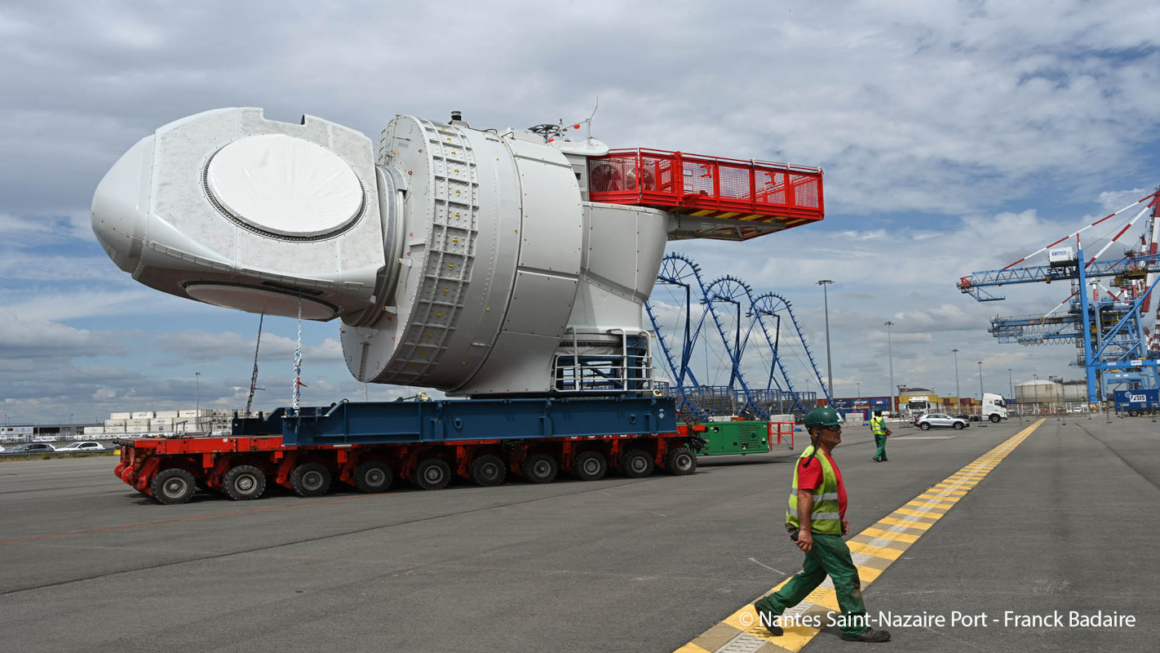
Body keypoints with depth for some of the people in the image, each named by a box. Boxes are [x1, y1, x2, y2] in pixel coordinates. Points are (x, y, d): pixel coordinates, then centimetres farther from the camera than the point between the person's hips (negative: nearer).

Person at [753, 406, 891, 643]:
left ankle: (770, 606, 23)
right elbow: (804, 495, -26)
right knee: (846, 575, -1)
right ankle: (856, 627, 11)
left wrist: (840, 517, 23)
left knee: (814, 573, 18)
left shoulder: (825, 456, 13)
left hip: (824, 528, 11)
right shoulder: (812, 459, -21)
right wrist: (804, 530, -30)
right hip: (818, 531, -11)